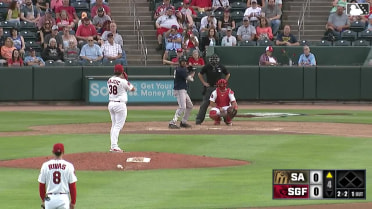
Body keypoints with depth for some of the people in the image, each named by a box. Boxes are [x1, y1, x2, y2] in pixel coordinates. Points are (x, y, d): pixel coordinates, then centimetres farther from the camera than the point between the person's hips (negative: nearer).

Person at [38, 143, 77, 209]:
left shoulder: (45, 165, 1)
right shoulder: (68, 166, -4)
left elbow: (41, 185, 5)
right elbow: (72, 186, -2)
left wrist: (43, 200, 17)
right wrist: (73, 202, 7)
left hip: (49, 198, 2)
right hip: (63, 198, -2)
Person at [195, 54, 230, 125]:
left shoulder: (221, 67, -2)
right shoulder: (207, 67, -6)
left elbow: (228, 74, 14)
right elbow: (200, 74, 8)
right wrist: (204, 83, 1)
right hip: (209, 87, -1)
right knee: (204, 104, -4)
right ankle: (198, 120, -2)